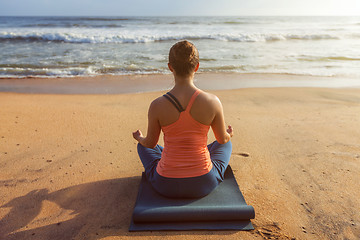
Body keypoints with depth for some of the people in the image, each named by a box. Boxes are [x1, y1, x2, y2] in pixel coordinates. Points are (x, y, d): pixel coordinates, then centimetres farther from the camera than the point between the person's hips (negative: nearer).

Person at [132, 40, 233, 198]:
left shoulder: (156, 106, -17)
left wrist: (140, 138, 25)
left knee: (143, 146, 32)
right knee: (226, 145, 32)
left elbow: (150, 143, 0)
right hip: (204, 184, 1)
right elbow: (223, 139, 1)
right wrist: (229, 135, 27)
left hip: (167, 185, 0)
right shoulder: (213, 102, -16)